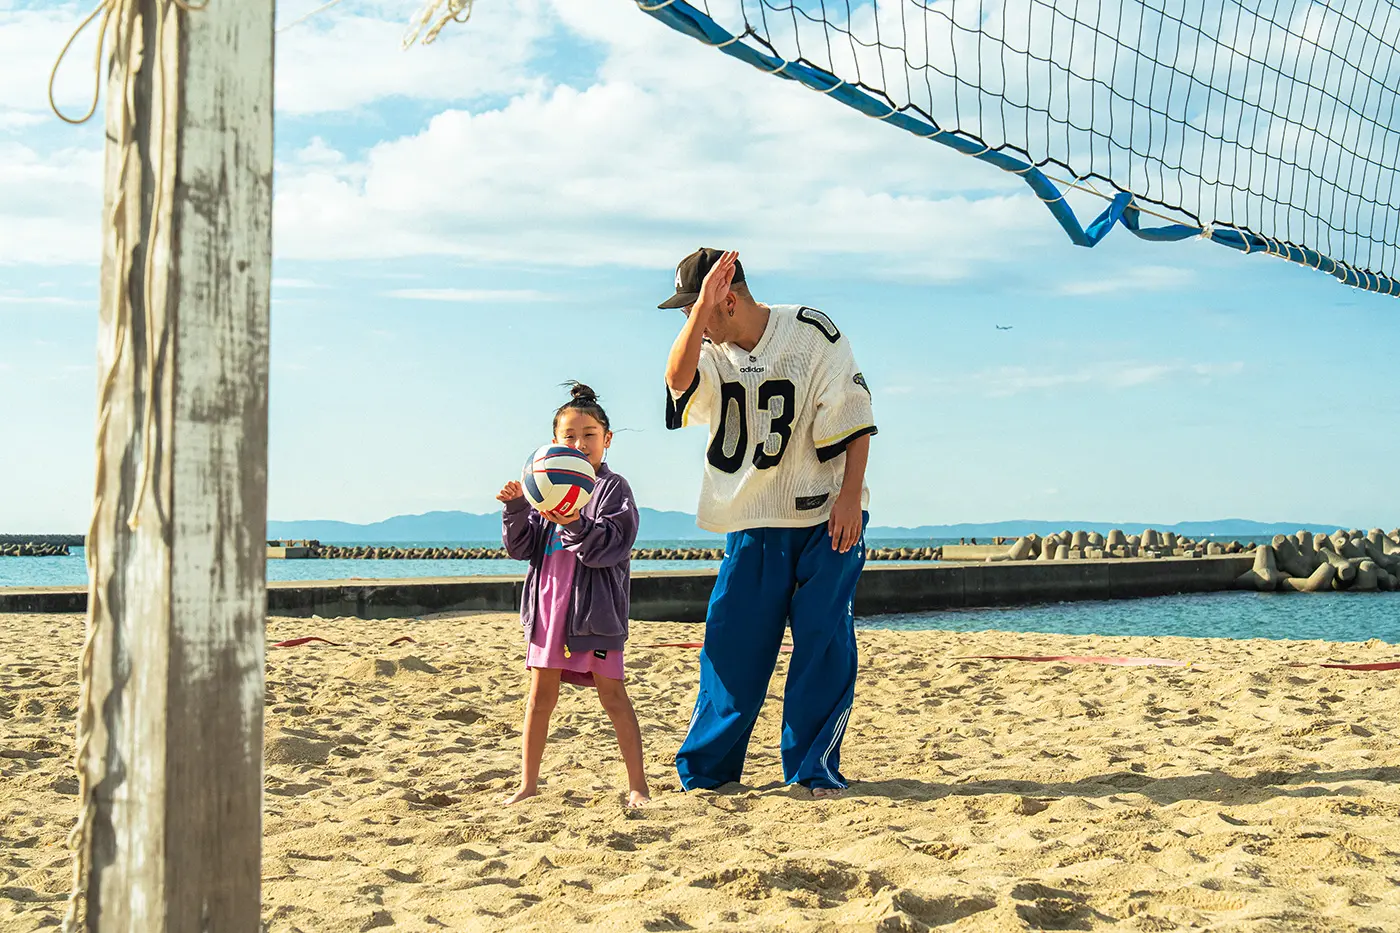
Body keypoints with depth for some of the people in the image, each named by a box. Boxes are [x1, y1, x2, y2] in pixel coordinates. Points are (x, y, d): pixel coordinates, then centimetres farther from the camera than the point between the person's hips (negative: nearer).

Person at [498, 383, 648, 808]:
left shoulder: (612, 488, -2)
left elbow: (608, 546, -14)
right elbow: (521, 547, 9)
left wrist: (575, 524, -30)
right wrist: (515, 509, -7)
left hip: (594, 608, -5)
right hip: (548, 605, 5)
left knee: (612, 692, -1)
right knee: (541, 693, 8)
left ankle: (637, 785, 5)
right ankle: (528, 783, 17)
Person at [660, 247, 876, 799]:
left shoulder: (812, 333, -5)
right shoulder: (710, 352, 5)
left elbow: (855, 420, -5)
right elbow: (677, 377, -20)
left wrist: (850, 495, -12)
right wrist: (701, 311, -29)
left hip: (827, 516, -3)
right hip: (753, 525, 3)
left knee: (823, 640, -5)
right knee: (731, 644, 1)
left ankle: (813, 770, 4)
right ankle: (704, 770, 12)